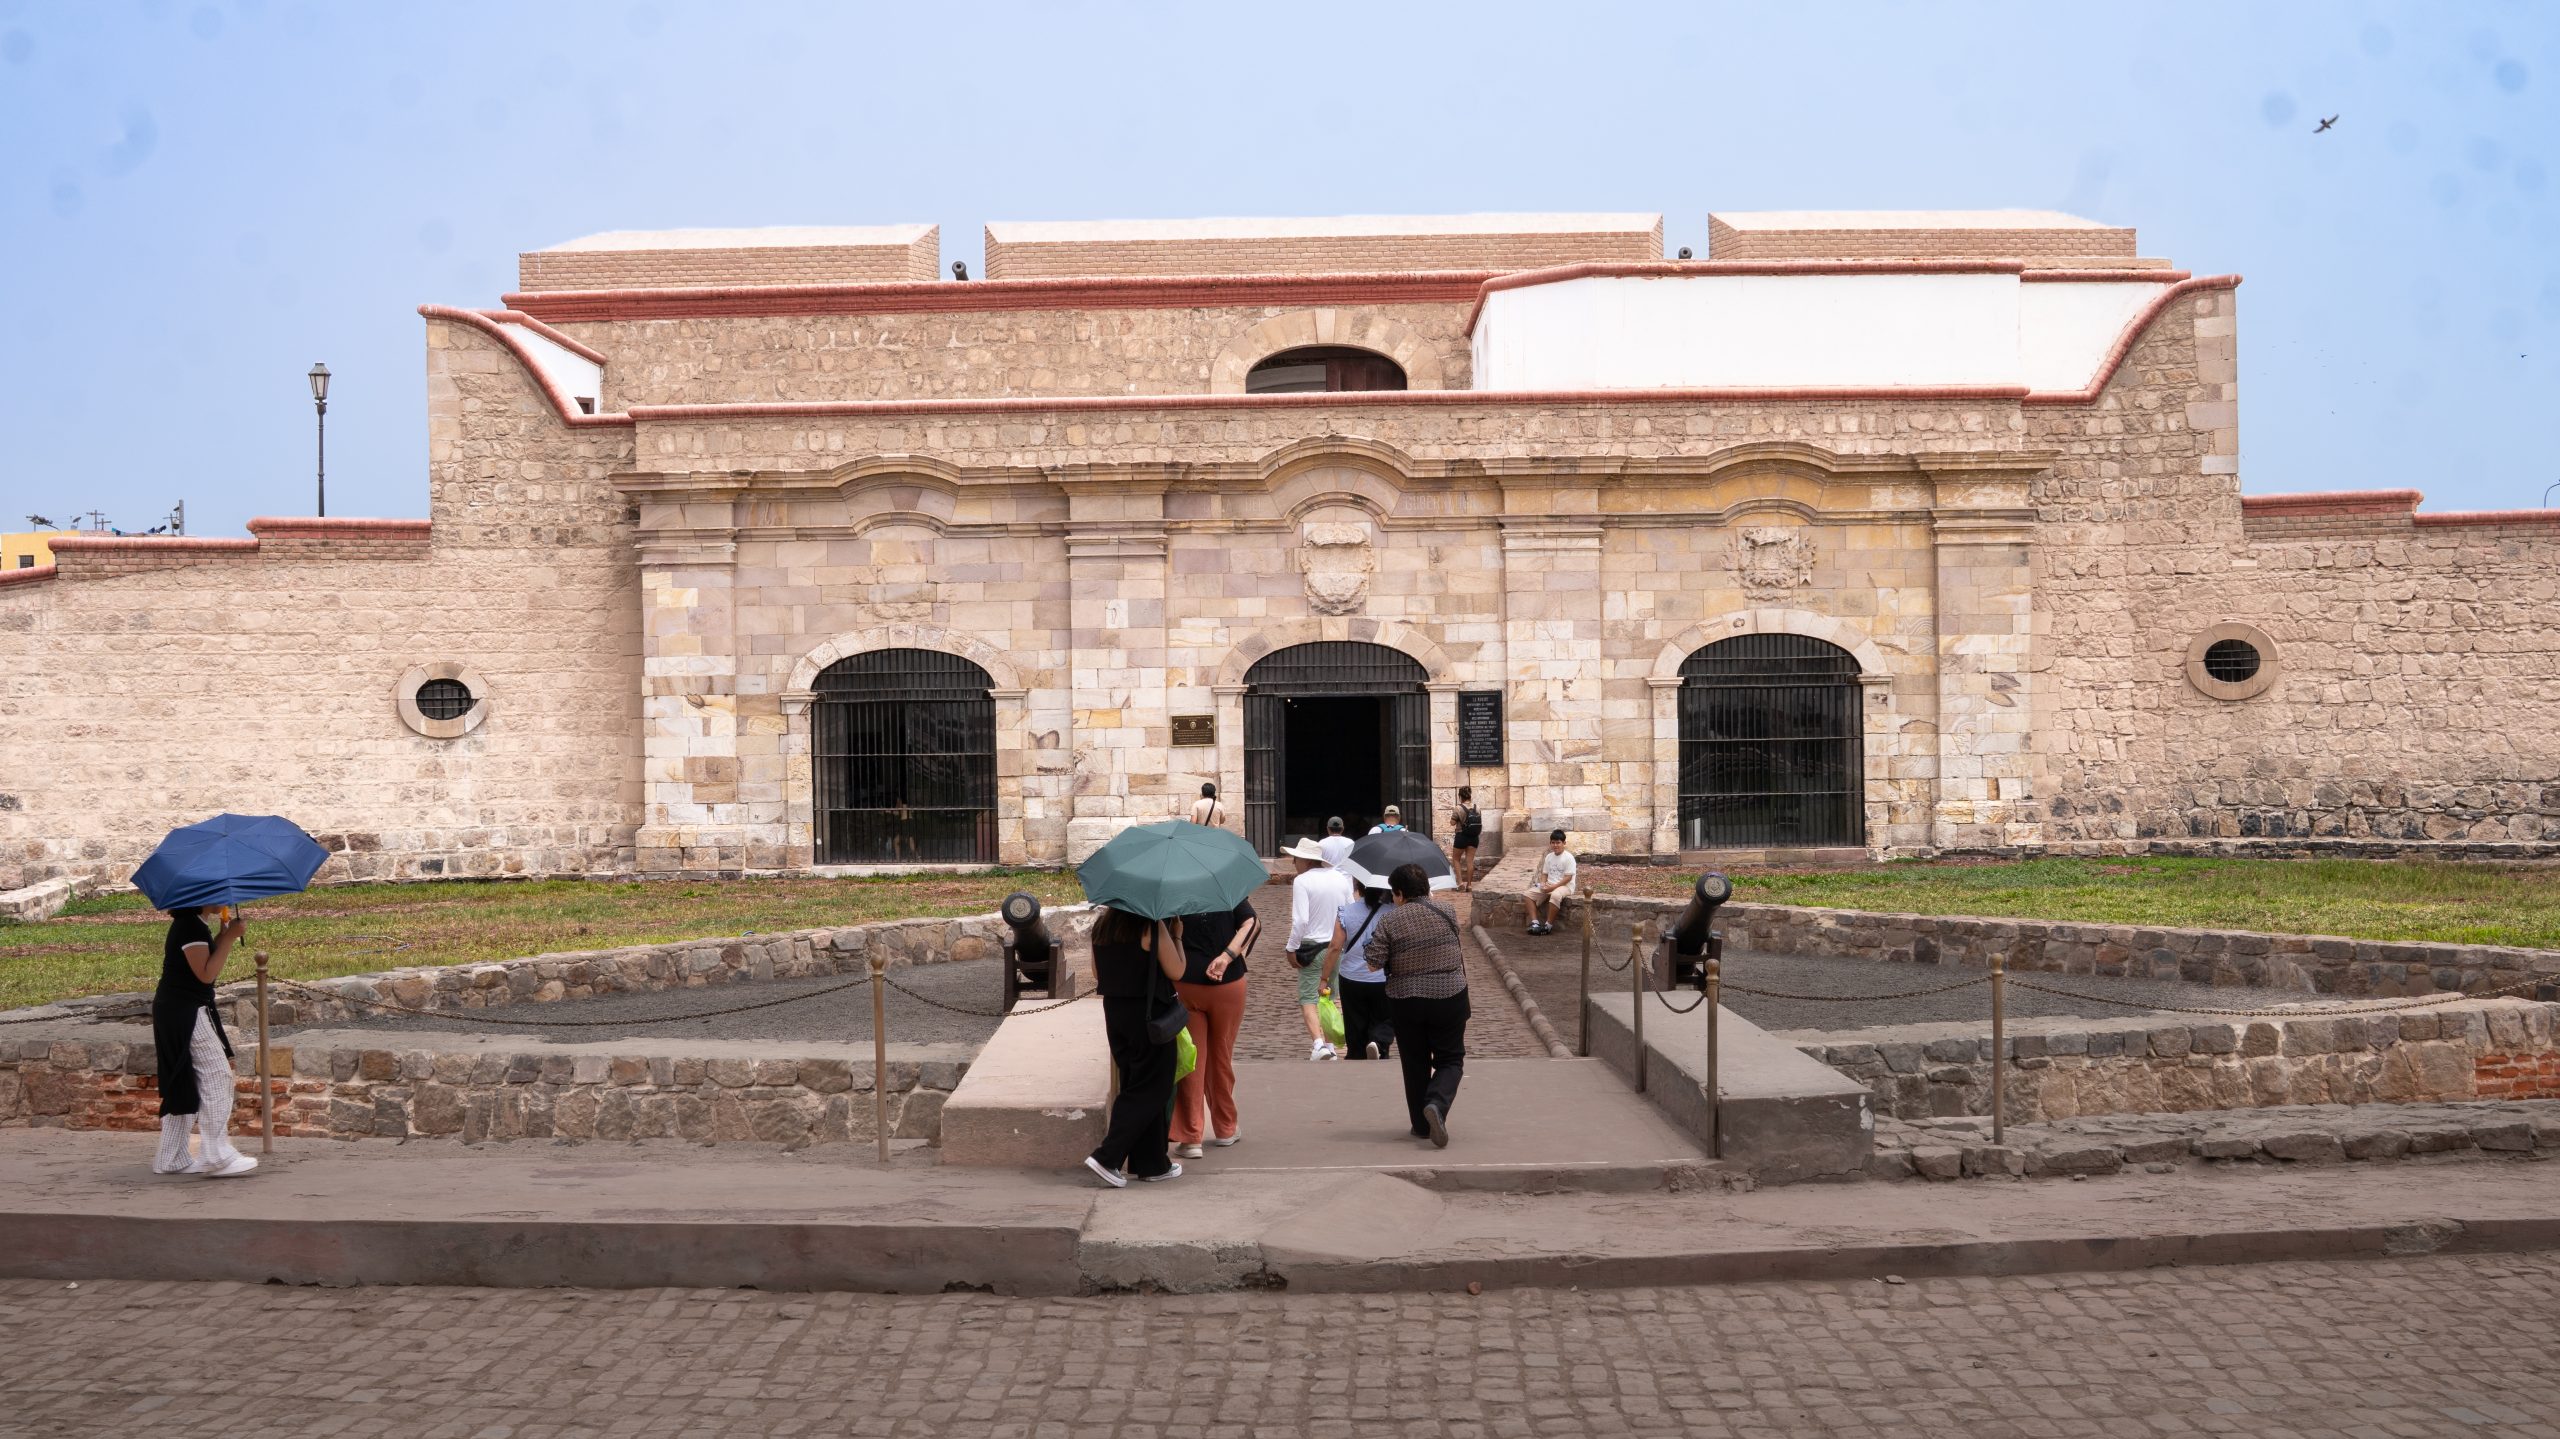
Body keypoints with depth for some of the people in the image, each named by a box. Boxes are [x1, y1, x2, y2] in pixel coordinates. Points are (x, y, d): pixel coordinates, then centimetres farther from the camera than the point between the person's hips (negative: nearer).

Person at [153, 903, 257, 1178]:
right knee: (216, 1076, -9)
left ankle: (171, 1159, 20)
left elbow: (207, 963, 14)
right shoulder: (191, 926, -17)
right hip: (187, 1013, -11)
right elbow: (206, 974, -21)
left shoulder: (190, 924, 13)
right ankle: (217, 1157, -8)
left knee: (184, 1084, 15)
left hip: (174, 1011, 11)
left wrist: (225, 935, 5)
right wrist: (230, 937, -19)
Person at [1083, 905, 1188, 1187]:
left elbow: (1097, 973, 13)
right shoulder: (1152, 926, -15)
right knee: (1150, 1090, 2)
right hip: (1149, 1013, -7)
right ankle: (1107, 1158, -6)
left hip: (1114, 1010, 7)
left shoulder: (1101, 926, 5)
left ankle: (1152, 1163, 19)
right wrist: (1177, 937, 1)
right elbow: (1176, 971, -11)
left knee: (1134, 1085, 14)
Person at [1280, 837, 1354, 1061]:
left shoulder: (1301, 881, -14)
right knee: (1330, 997, 17)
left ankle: (1318, 1043, -18)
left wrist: (1292, 948, -10)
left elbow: (1300, 919, -20)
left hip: (1312, 947, -5)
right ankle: (1330, 1045, 21)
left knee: (1308, 998, 0)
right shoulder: (1340, 878, 5)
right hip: (1338, 946, 6)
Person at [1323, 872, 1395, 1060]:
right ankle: (1378, 1043, -16)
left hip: (1351, 981, 1)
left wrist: (1325, 978, 0)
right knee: (1384, 1022, 13)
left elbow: (1335, 948, -7)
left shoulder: (1345, 912, -6)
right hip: (1384, 981, -1)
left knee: (1355, 1031, 14)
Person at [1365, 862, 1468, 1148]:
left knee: (1415, 1062, 15)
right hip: (1449, 998, 0)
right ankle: (1437, 1103, -14)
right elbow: (1458, 949, 9)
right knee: (1450, 1059, 12)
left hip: (1405, 1001, 0)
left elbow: (1374, 962, -11)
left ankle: (1421, 1125, 19)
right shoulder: (1447, 912, -3)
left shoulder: (1389, 921, -9)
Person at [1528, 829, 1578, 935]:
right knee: (1529, 893, -13)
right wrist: (1543, 884, -7)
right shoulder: (1549, 856, 11)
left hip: (1565, 886, -7)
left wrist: (1554, 886, -21)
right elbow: (1544, 873, 14)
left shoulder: (1568, 857, -9)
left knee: (1555, 895, -40)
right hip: (1549, 885, 7)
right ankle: (1535, 922, -18)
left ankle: (1548, 925, -29)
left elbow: (1568, 877, -15)